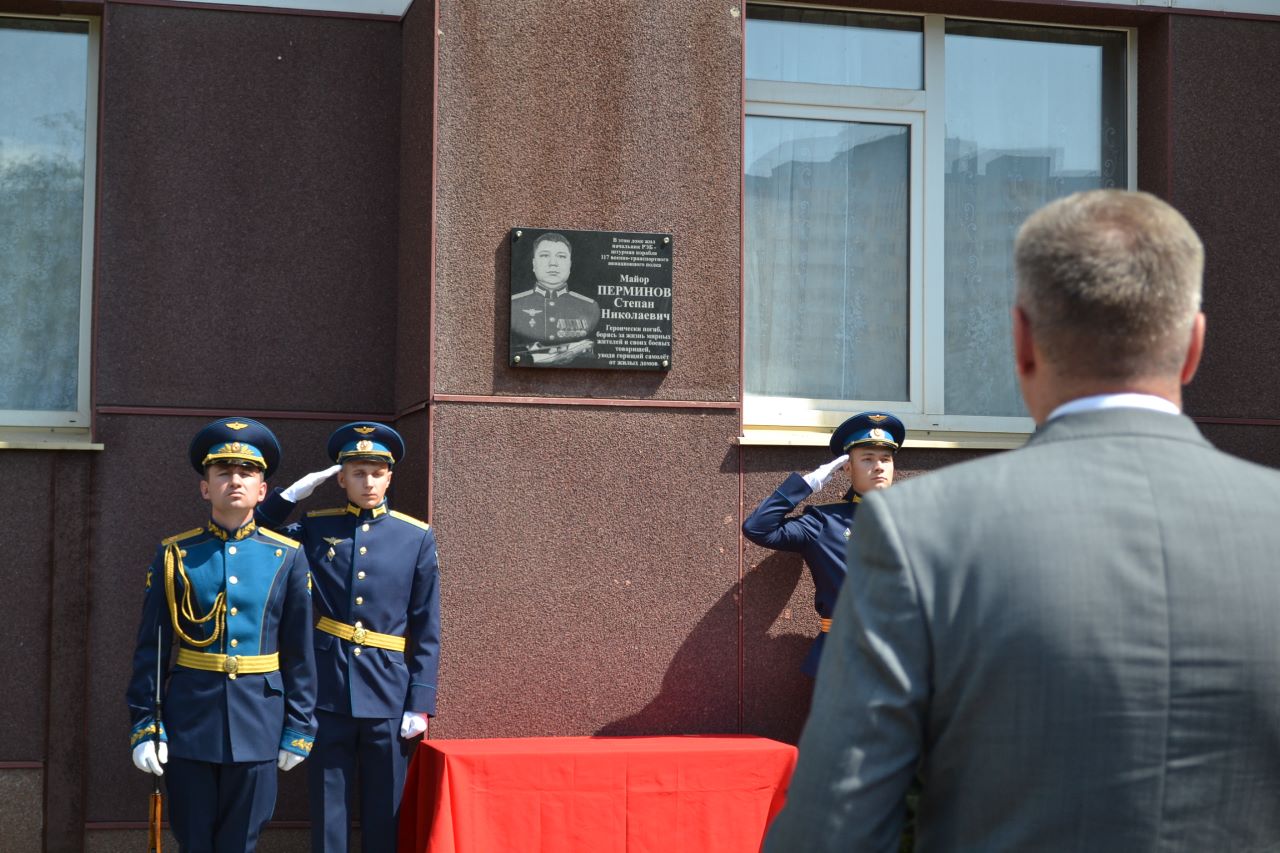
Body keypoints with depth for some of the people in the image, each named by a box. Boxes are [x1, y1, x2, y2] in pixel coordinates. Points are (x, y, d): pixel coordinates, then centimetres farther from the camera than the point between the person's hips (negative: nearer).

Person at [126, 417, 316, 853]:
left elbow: (300, 651, 4)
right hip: (189, 720, 0)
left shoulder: (287, 558, 3)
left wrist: (299, 728, 2)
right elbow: (151, 647, 2)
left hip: (259, 723, 0)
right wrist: (144, 725, -4)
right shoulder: (175, 555, 2)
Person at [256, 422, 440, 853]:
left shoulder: (418, 537, 2)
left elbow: (427, 631, 2)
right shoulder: (314, 528, 6)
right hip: (328, 692, 1)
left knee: (385, 817, 7)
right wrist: (291, 494, 0)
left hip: (388, 693, -1)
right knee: (328, 812, 5)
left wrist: (420, 704, -4)